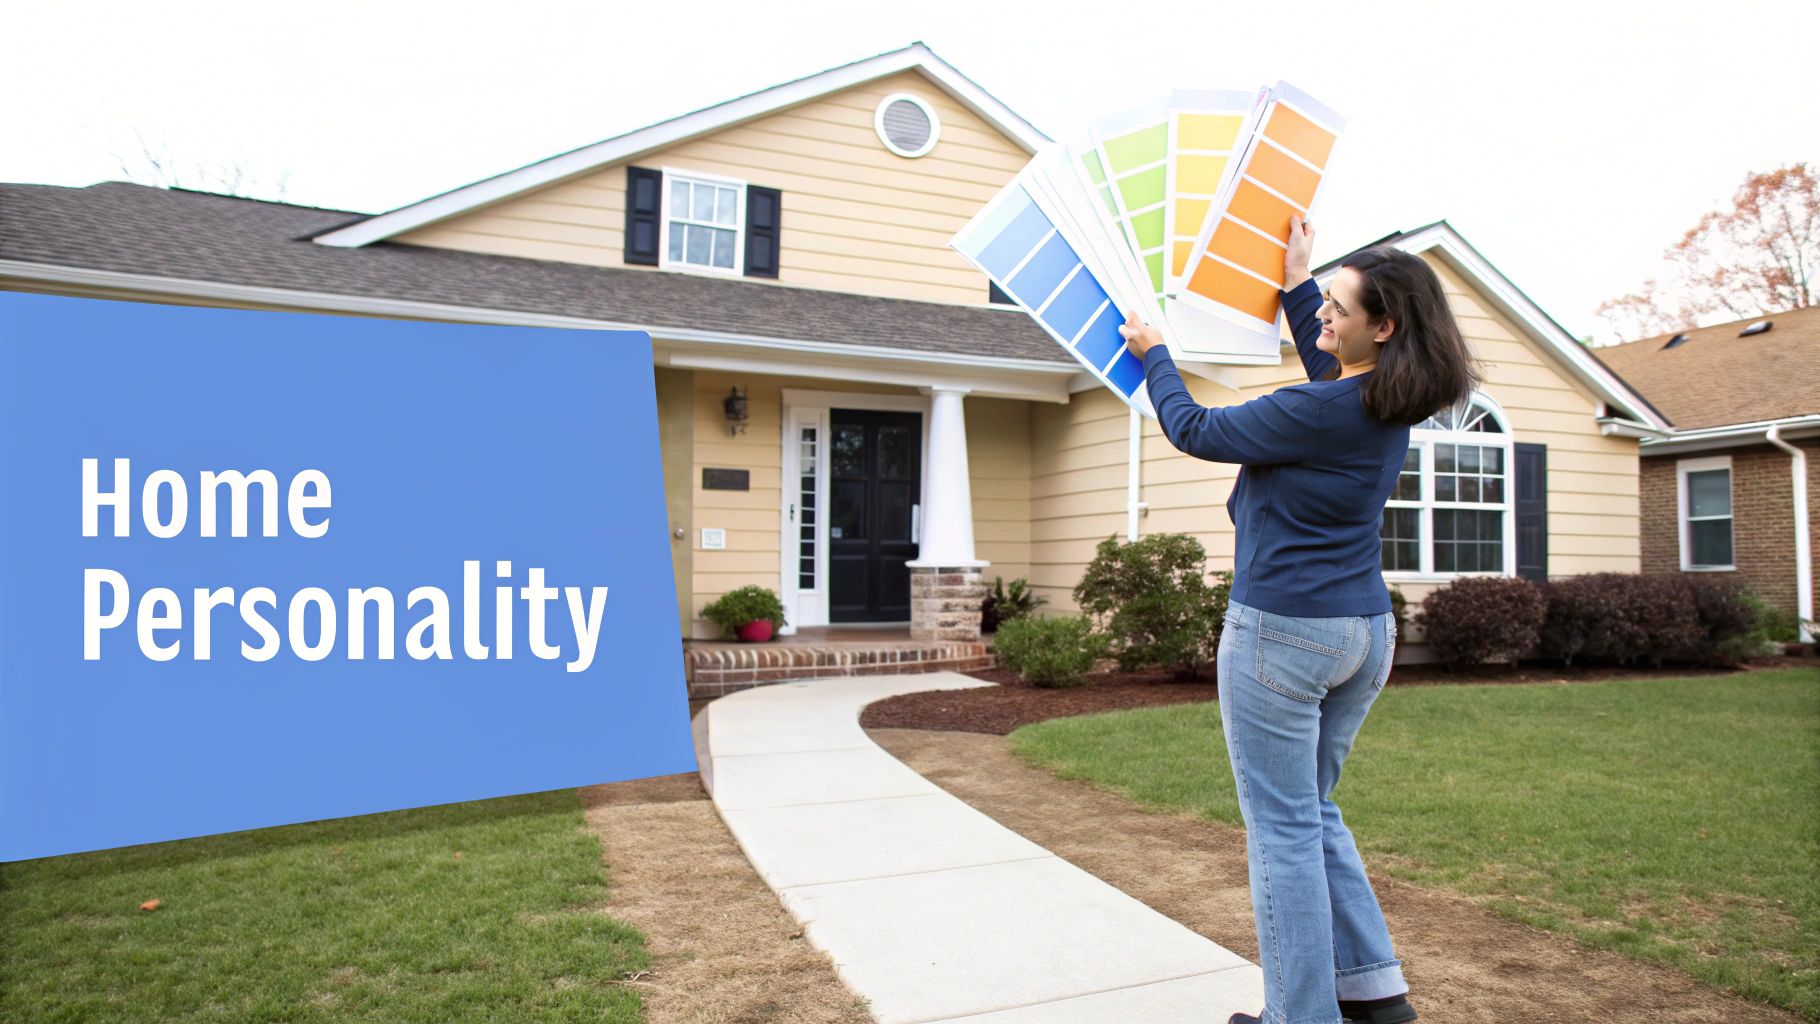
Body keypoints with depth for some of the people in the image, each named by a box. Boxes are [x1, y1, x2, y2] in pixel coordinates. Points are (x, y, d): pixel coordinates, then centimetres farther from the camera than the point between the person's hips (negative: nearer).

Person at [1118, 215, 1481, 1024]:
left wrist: (1151, 352, 7)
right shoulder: (1391, 402, 5)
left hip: (1283, 632, -9)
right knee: (1314, 813, 21)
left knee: (1283, 828, 2)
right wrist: (1298, 282, 30)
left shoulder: (1315, 413, -21)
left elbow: (1195, 430, -9)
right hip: (1365, 631, 9)